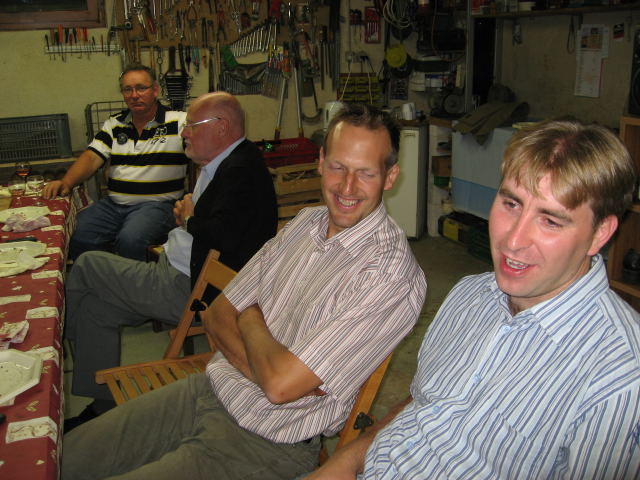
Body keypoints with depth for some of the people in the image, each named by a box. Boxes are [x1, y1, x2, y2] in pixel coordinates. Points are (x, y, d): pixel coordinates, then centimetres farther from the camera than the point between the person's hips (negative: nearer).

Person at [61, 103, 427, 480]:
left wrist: (251, 321, -6)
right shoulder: (306, 222, 5)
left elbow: (281, 384, -25)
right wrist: (268, 370, -14)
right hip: (209, 389, 7)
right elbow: (219, 313, 4)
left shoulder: (390, 271, -21)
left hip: (266, 445, -7)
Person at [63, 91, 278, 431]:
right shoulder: (227, 164, 13)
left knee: (87, 264, 0)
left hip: (191, 291, -11)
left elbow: (222, 236, -34)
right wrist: (187, 214, 3)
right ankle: (102, 408, 19)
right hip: (179, 278, 11)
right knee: (95, 308, 10)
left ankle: (62, 338, 30)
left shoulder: (241, 171, -21)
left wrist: (189, 219, -14)